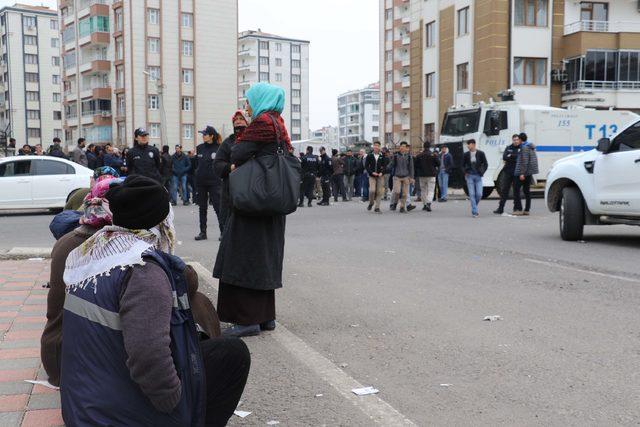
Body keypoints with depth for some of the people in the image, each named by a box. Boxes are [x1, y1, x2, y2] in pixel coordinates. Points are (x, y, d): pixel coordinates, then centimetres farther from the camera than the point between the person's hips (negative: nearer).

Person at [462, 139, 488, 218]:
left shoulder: (481, 153, -1)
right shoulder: (466, 154, 2)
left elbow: (486, 164, 6)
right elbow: (463, 165, 15)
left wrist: (482, 173, -1)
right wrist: (465, 172, 3)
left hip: (478, 176, 0)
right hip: (470, 176, 1)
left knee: (479, 194, -6)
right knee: (472, 194, -4)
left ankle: (474, 207, 20)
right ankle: (474, 212, -2)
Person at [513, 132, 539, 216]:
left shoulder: (524, 147, -13)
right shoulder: (532, 147, 16)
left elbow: (524, 161, -20)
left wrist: (522, 173, -22)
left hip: (522, 172, -9)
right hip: (529, 173, 9)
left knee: (516, 190, -6)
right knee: (527, 190, 10)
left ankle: (518, 209, -11)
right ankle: (527, 210, 10)